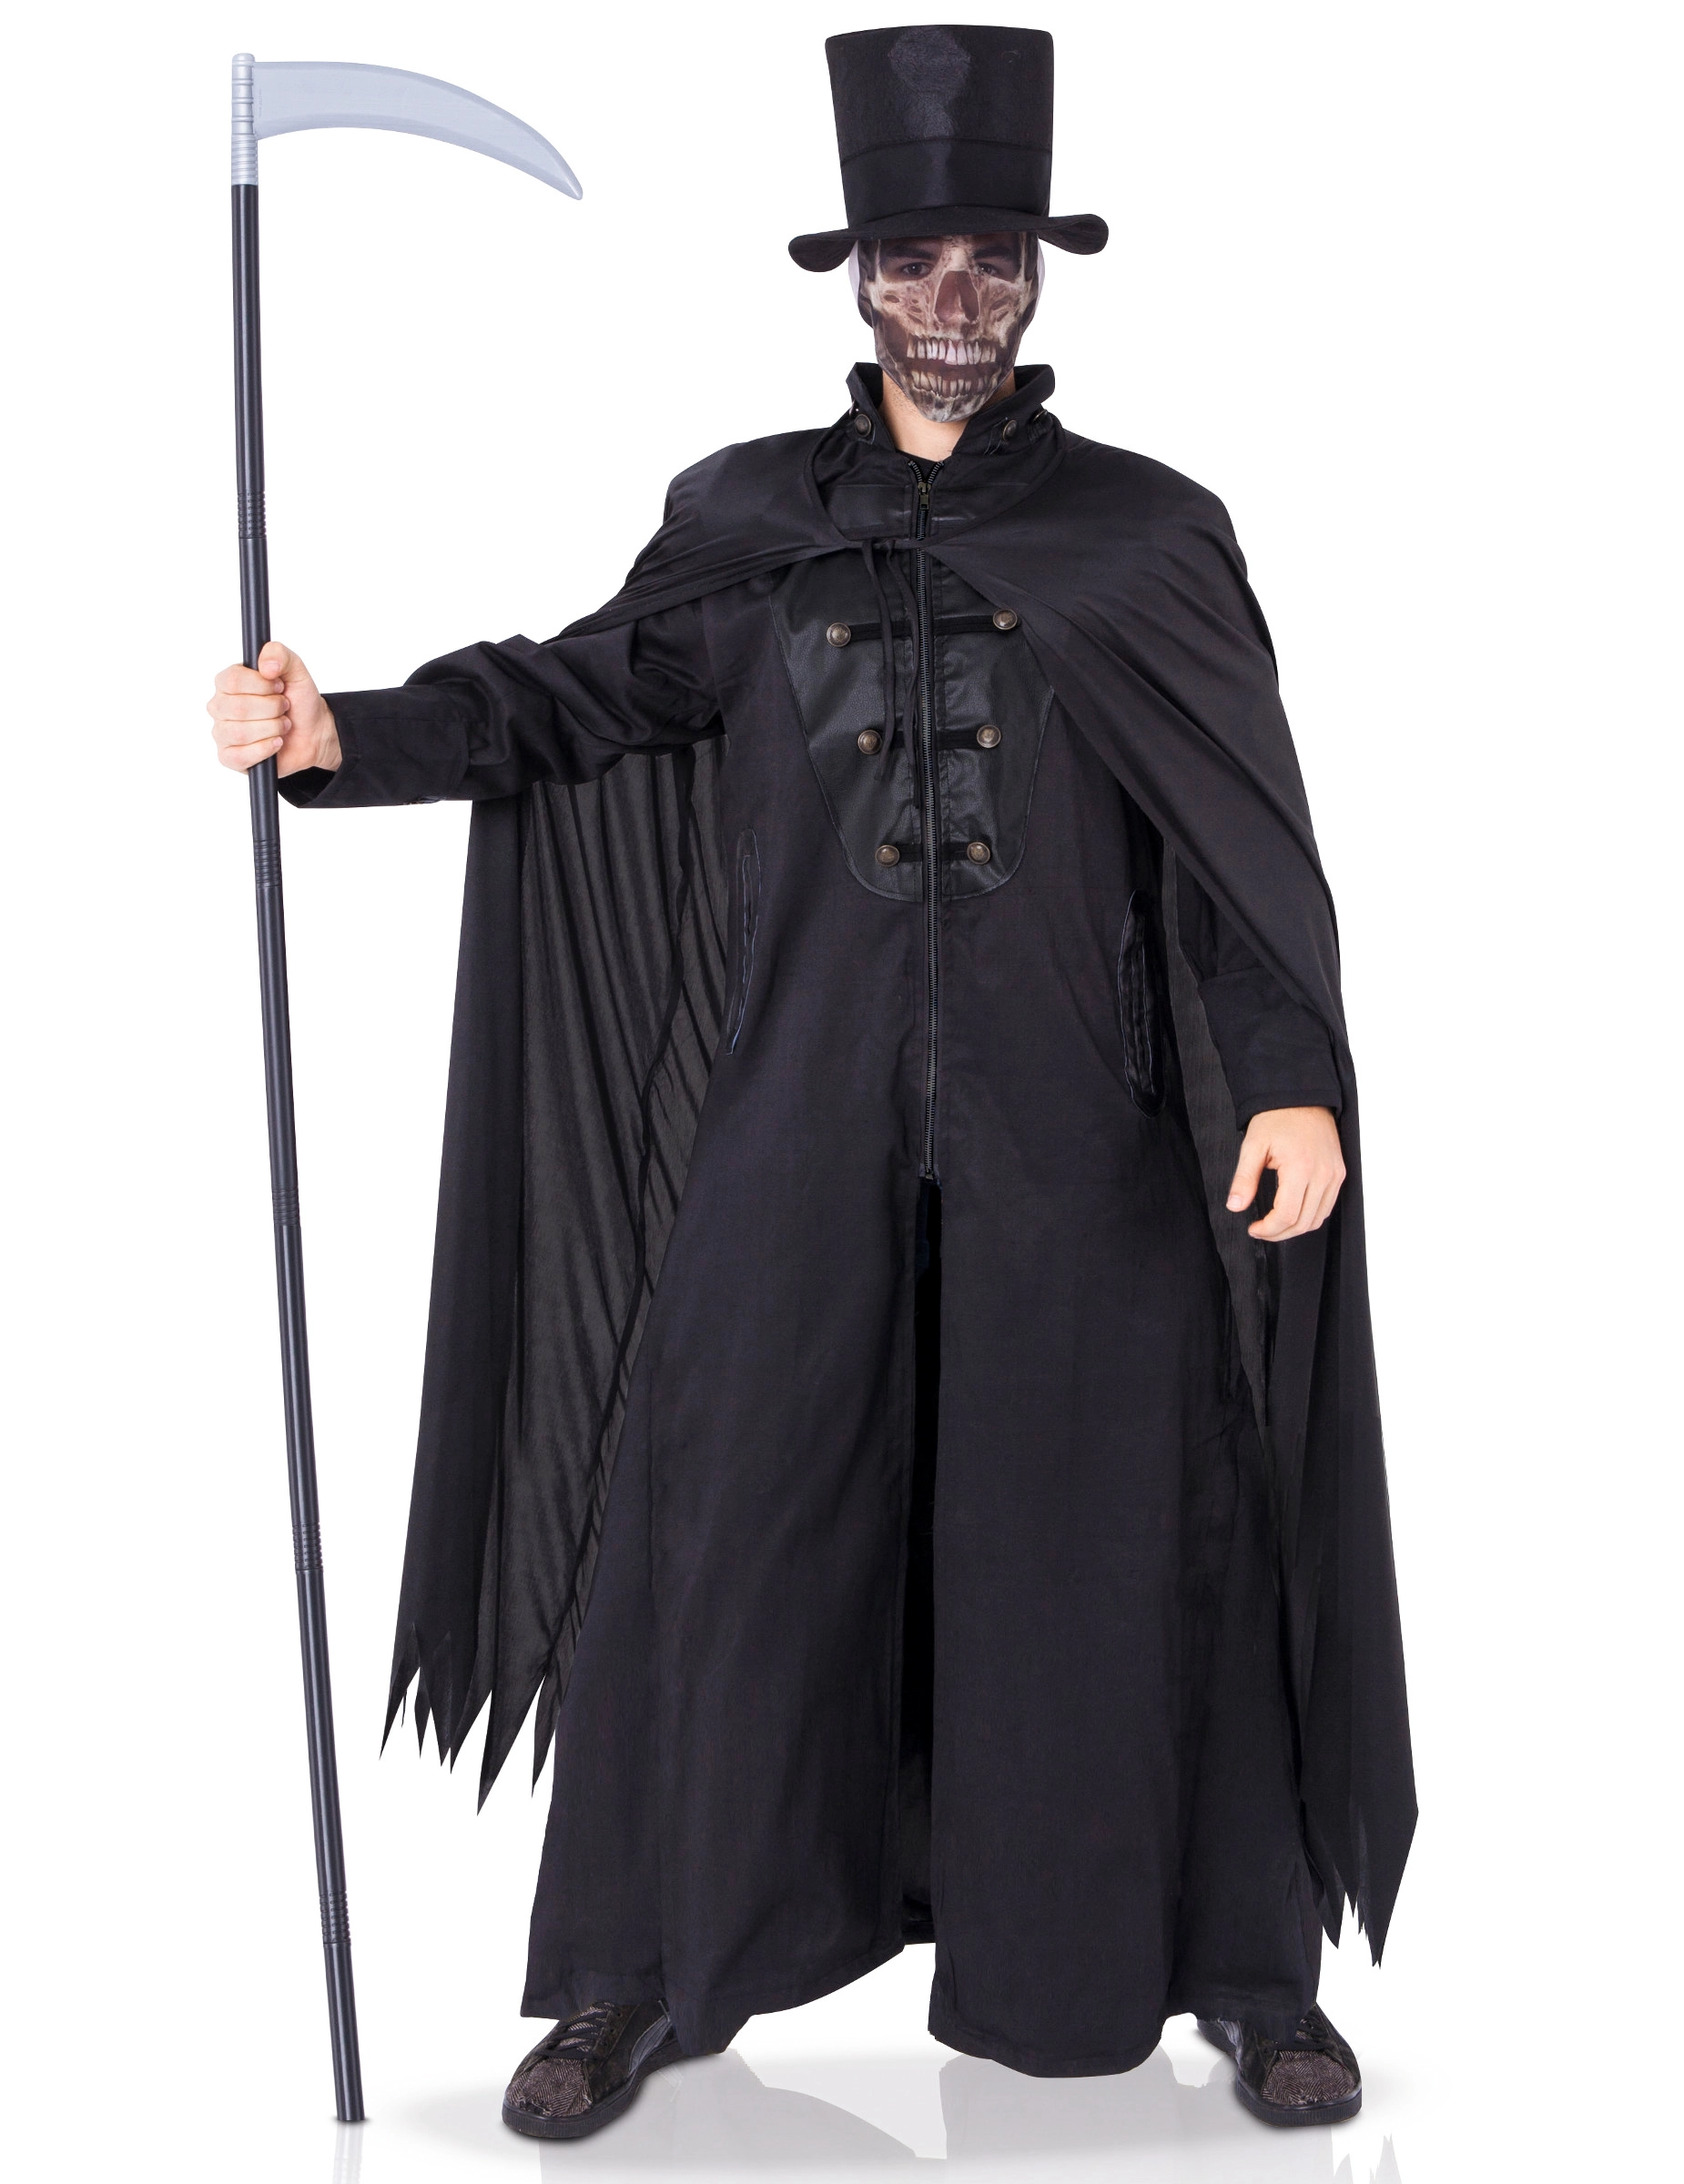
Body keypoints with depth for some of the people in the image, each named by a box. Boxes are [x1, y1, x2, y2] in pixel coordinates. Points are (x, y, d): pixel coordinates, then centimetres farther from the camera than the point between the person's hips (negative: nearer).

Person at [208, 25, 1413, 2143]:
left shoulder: (1148, 535, 6)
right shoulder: (747, 520, 10)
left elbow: (1255, 840, 2)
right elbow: (572, 699, 7)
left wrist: (1300, 1081, -7)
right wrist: (341, 735, -9)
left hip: (1075, 1146, -1)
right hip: (804, 1133, 1)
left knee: (1117, 1537, 4)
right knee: (727, 1524, 3)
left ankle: (1242, 1968, 22)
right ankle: (643, 1973, 19)